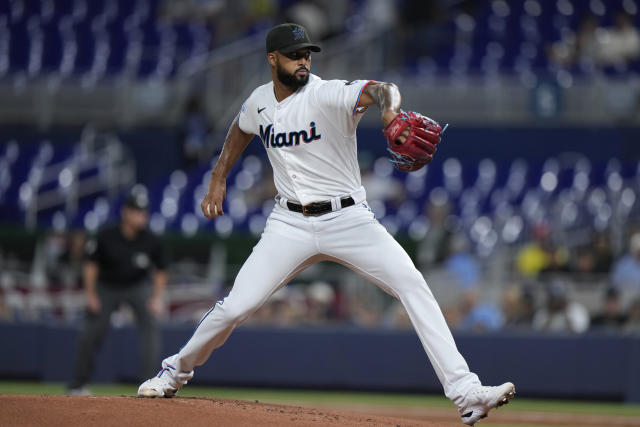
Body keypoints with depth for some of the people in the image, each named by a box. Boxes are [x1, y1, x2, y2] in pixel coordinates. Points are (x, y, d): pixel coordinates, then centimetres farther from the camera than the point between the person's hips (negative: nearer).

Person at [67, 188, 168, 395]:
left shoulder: (152, 241, -17)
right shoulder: (106, 237, -21)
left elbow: (160, 271, -3)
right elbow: (91, 265, -8)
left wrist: (157, 298, -12)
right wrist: (90, 295, -10)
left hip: (138, 287, 1)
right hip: (107, 287, -1)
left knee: (151, 326, -20)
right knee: (91, 334, -2)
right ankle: (77, 386, 15)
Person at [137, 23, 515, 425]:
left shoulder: (328, 94, -16)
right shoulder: (260, 101, 1)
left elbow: (377, 90, -38)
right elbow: (240, 131, 26)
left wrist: (389, 107, -61)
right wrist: (218, 179, 22)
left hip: (348, 219, -3)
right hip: (291, 223, 3)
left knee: (413, 285, -20)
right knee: (236, 305, -5)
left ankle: (464, 391, -21)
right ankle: (177, 370, 22)